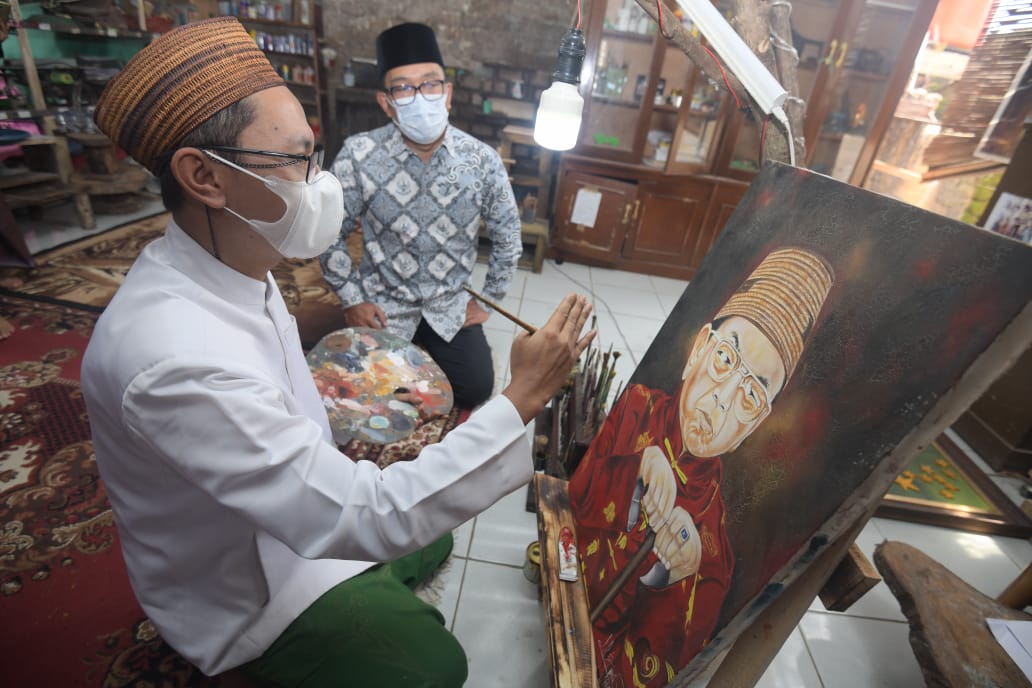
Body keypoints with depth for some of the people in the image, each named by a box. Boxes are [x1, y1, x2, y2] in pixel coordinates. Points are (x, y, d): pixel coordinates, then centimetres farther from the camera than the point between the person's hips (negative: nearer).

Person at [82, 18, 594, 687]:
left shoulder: (235, 271, -9)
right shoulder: (178, 356, -40)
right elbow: (365, 519, -39)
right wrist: (523, 399, -36)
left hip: (296, 516, 8)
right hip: (246, 589, -7)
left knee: (432, 541, 19)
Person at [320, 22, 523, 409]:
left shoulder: (483, 160, -11)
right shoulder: (359, 155, -14)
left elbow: (507, 238, 0)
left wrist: (487, 300, 0)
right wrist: (351, 298, -4)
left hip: (451, 304, 1)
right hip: (382, 304, 0)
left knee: (476, 388, -7)